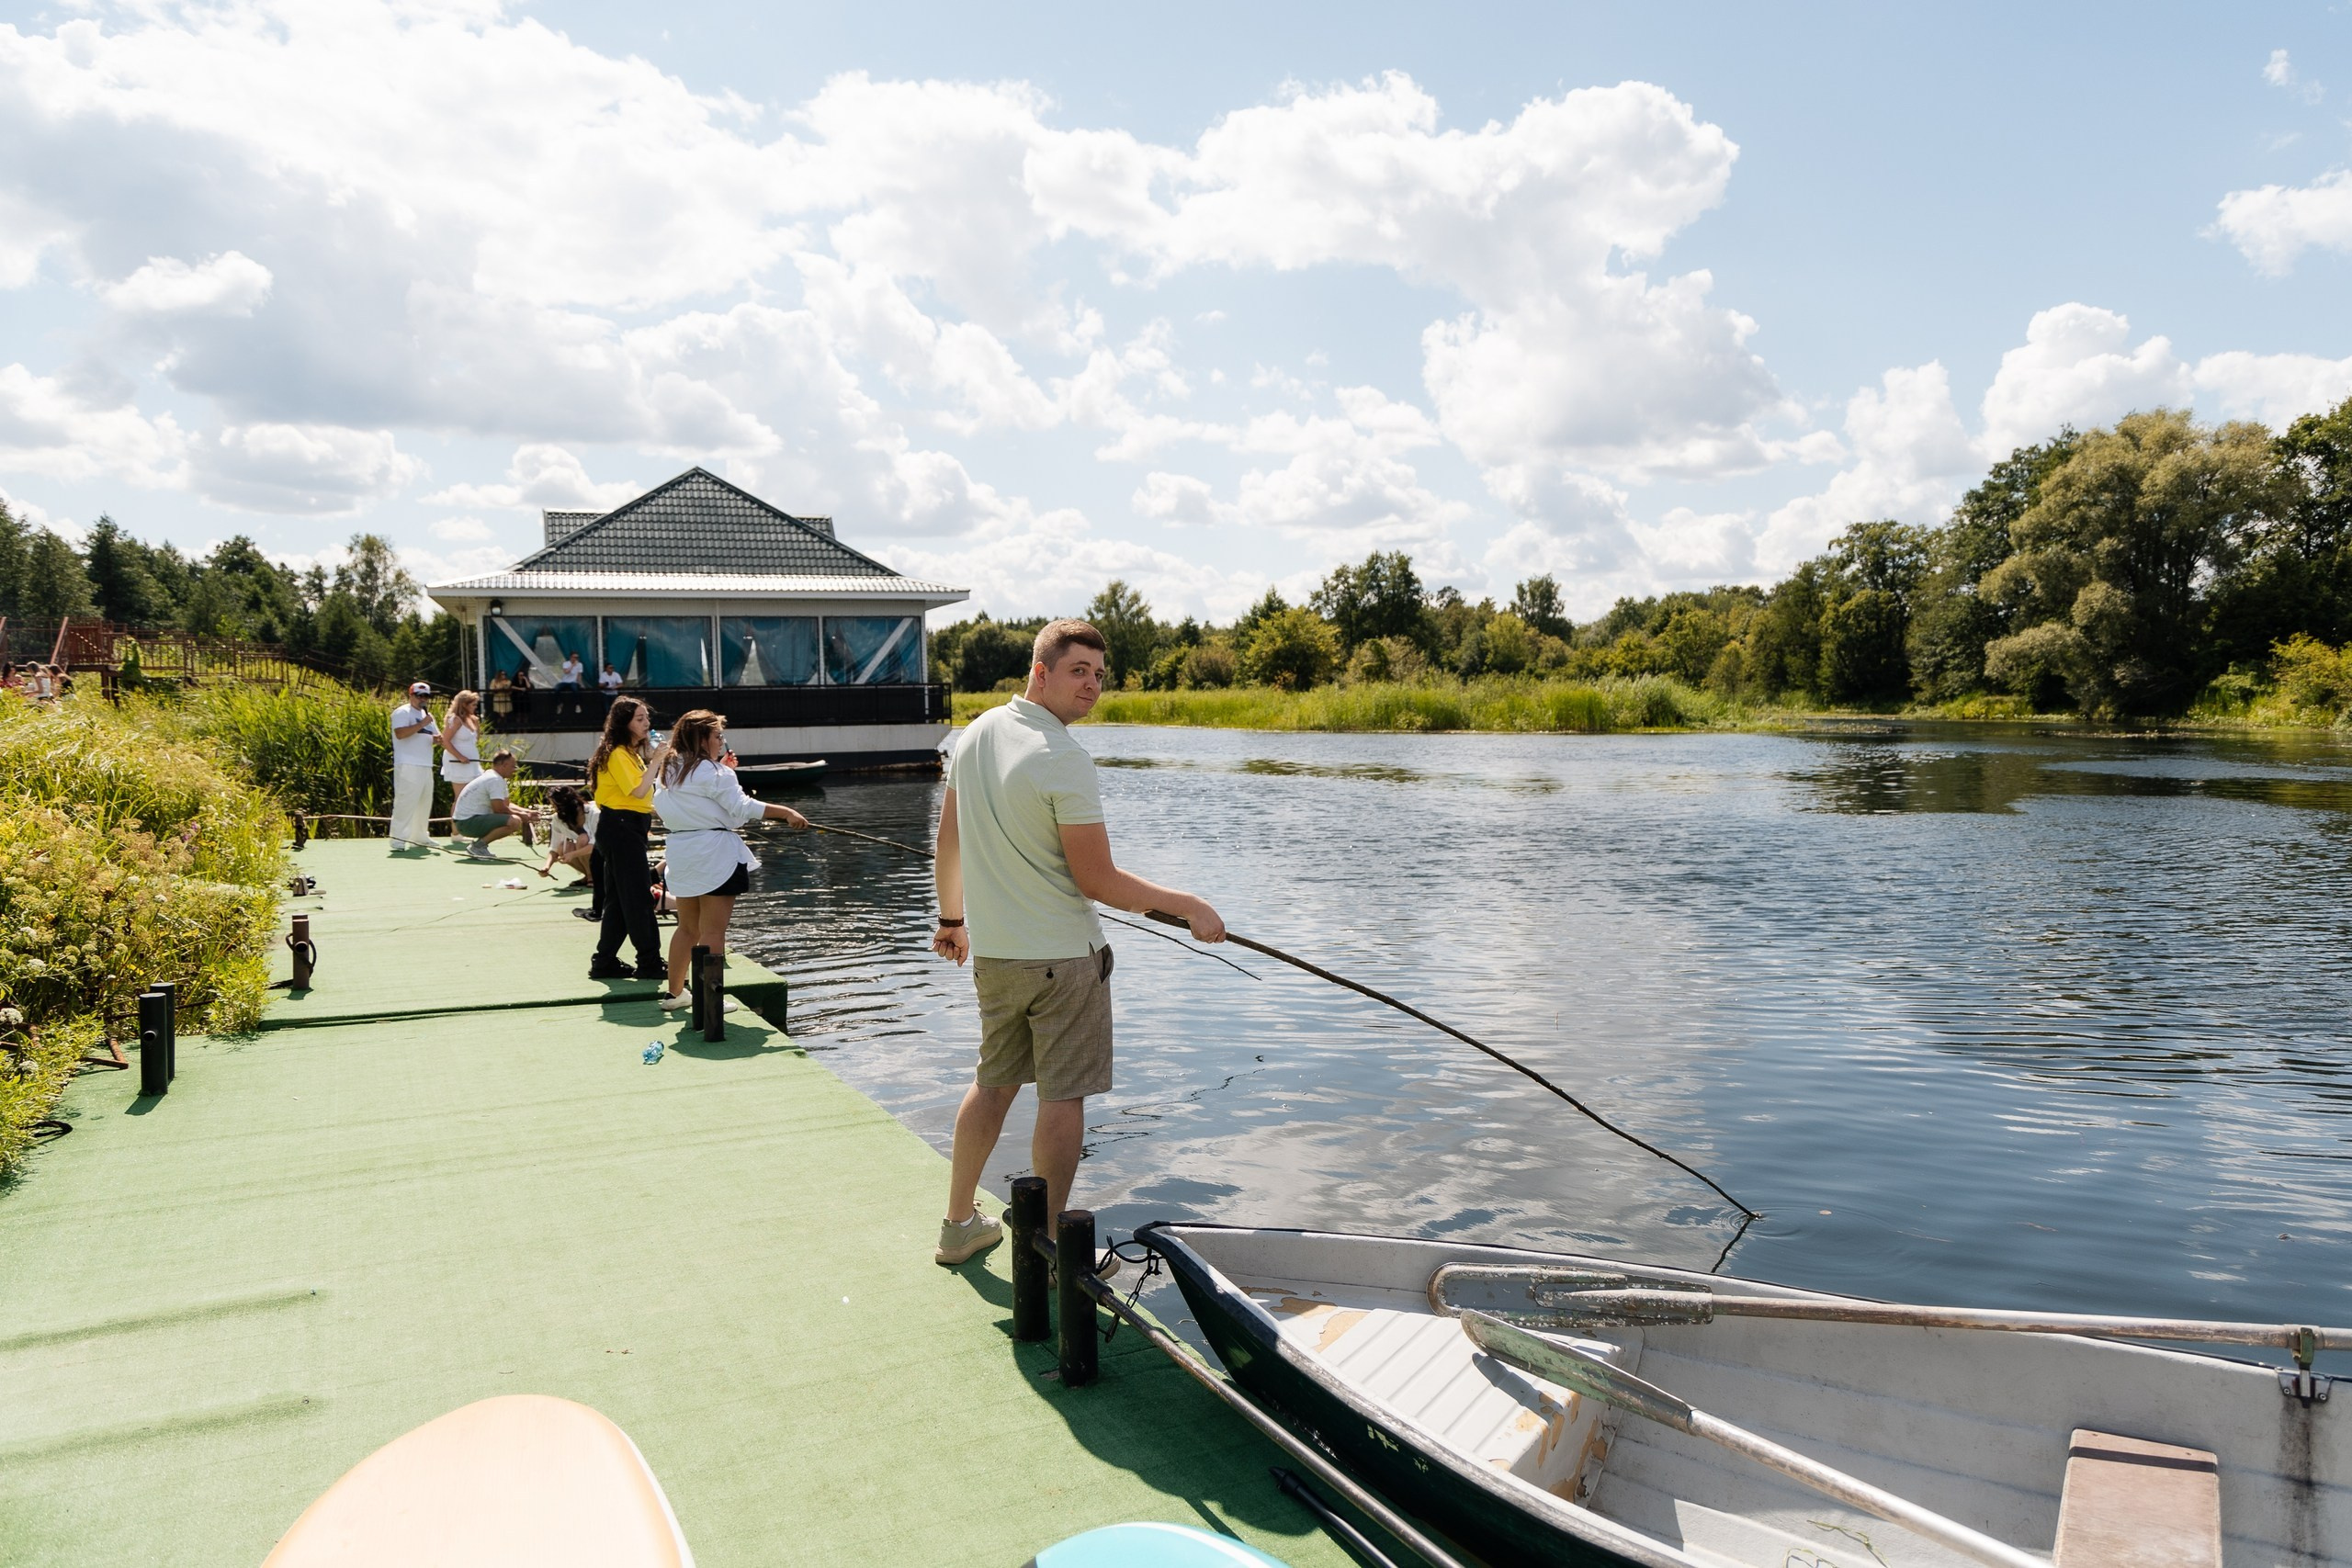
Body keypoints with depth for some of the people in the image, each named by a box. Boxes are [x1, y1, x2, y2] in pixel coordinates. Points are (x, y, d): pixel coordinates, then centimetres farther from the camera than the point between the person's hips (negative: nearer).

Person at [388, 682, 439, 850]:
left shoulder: (426, 715, 23)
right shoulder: (402, 712, -5)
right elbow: (400, 734, -20)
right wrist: (421, 724, -21)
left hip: (426, 766, 9)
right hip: (408, 766, -9)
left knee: (424, 803, 12)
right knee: (405, 802, -13)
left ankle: (419, 837, 22)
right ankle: (399, 840, -13)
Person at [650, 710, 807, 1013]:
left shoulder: (669, 770, 13)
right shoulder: (714, 772, -11)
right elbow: (743, 808, -16)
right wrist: (786, 812, -15)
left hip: (680, 856, 8)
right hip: (714, 854, -8)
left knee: (687, 928, 18)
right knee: (713, 932, -3)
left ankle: (674, 993, 25)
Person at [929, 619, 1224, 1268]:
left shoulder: (976, 733, 5)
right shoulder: (1064, 761, -20)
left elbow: (948, 841, 14)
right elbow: (1096, 881, -19)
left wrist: (952, 916, 27)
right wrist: (1187, 905, -10)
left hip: (993, 953, 8)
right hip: (1063, 956, -8)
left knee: (993, 1084, 19)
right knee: (1063, 1098, 2)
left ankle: (959, 1226, 29)